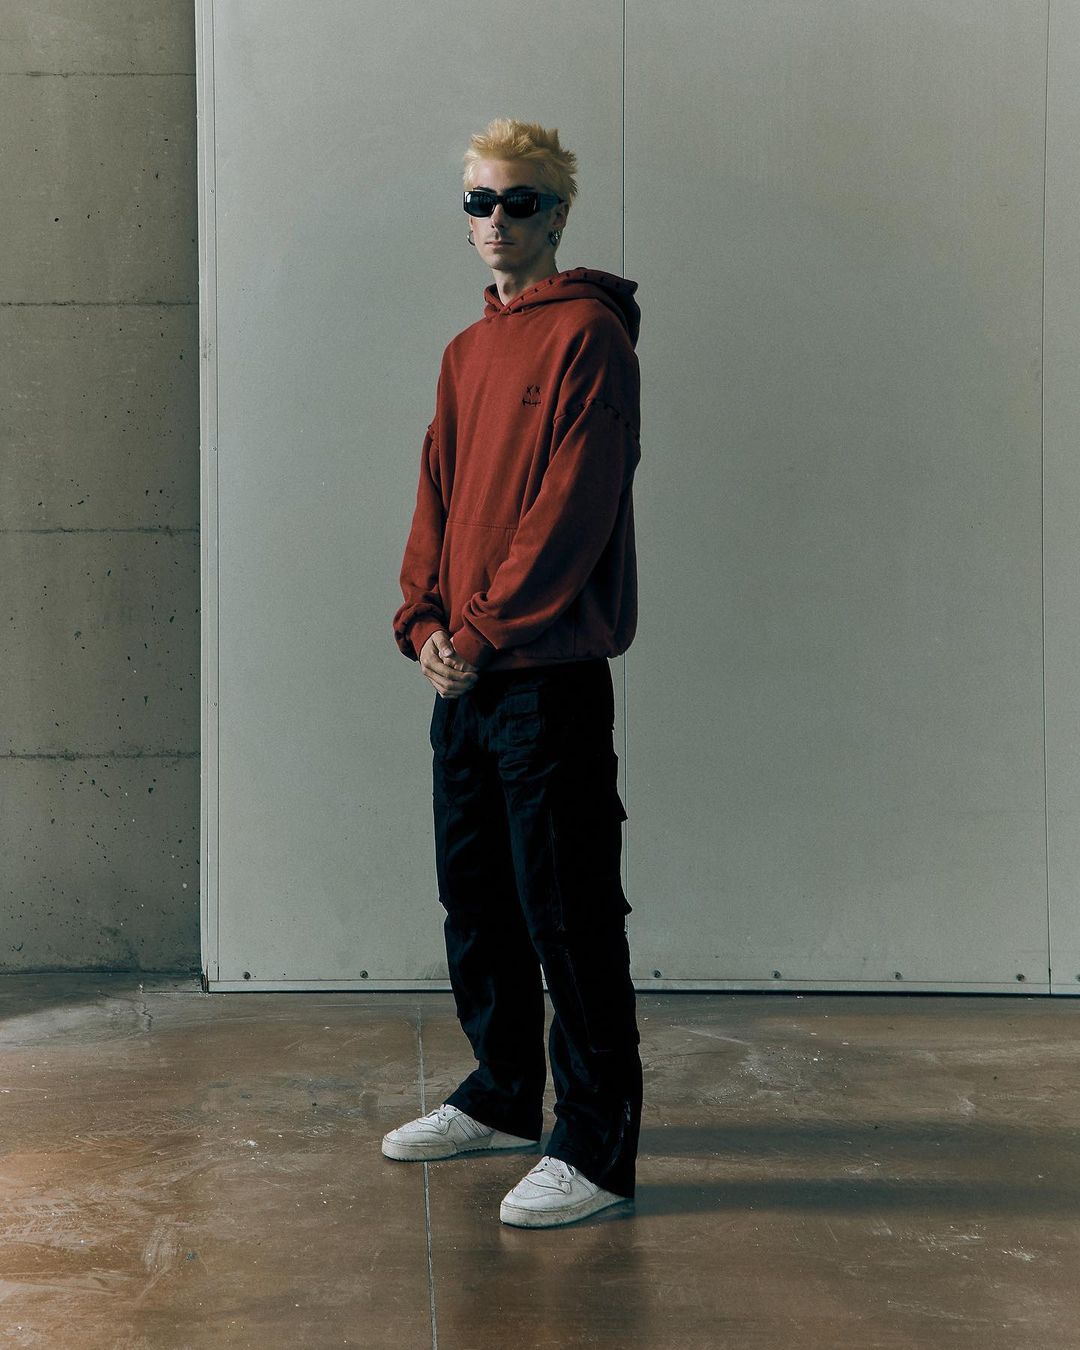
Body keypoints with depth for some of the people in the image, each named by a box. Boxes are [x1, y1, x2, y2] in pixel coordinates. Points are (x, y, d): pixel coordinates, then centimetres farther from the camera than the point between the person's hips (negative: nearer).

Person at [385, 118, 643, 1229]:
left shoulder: (588, 333, -7)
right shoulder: (467, 351, 18)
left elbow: (574, 503, -15)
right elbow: (438, 494, 16)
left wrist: (487, 628, -16)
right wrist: (424, 619, 0)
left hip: (550, 672, -8)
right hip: (462, 675, 8)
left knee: (567, 909, -6)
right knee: (474, 893, 16)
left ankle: (597, 1147, 0)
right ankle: (503, 1098, 31)